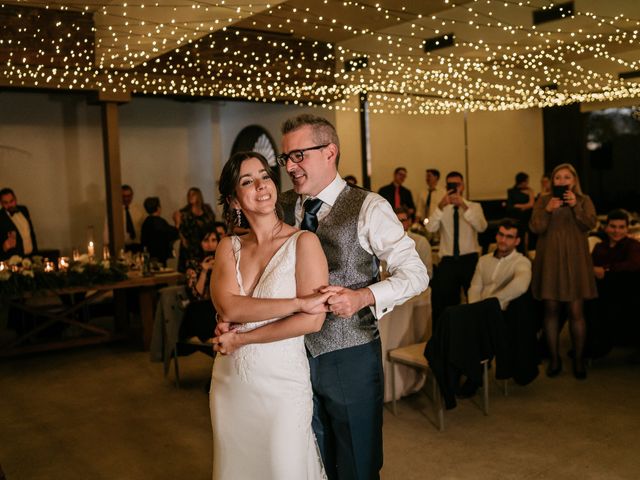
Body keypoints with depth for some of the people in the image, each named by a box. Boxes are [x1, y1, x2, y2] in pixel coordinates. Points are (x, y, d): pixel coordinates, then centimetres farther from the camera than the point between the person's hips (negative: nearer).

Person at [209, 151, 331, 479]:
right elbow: (228, 307, -14)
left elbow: (313, 321, -17)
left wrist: (242, 336, -12)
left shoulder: (303, 242, -9)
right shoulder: (228, 247, 4)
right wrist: (300, 302, -22)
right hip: (229, 382, 4)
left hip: (282, 383, -4)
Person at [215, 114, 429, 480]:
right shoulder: (283, 208, 4)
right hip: (296, 355, 4)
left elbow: (416, 274, -9)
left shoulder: (367, 208, -9)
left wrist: (364, 296, -24)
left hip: (350, 359, -4)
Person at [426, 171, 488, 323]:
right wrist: (441, 206, -27)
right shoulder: (441, 209, 6)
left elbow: (482, 227, -17)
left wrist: (464, 206, -27)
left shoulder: (474, 206, 3)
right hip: (448, 261, 1)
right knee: (443, 302, 3)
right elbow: (431, 228, -14)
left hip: (469, 260, -1)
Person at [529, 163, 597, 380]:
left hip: (574, 260, -1)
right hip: (550, 260, 1)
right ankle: (554, 359, 13)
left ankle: (579, 359, 10)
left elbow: (590, 224, -8)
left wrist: (575, 206, -20)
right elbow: (535, 228, -4)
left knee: (576, 311, -2)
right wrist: (548, 210, -18)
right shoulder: (543, 200, 7)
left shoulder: (584, 200, 7)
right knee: (551, 310, 3)